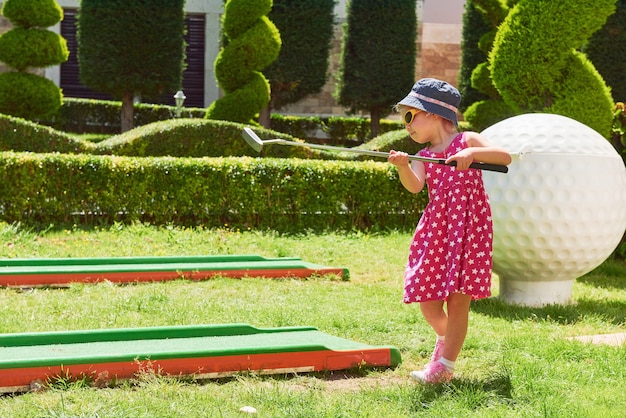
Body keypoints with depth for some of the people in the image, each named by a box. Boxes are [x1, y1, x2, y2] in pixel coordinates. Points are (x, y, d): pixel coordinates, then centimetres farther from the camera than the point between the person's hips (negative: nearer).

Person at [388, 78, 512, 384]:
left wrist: (472, 153, -22)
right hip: (436, 230, 4)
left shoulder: (466, 141, 4)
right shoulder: (424, 157, 12)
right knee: (428, 301, 3)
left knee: (458, 300, -6)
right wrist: (403, 167, -29)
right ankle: (445, 337, 34)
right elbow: (415, 186, -9)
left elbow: (505, 157, -9)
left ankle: (445, 365, 0)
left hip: (469, 229, -4)